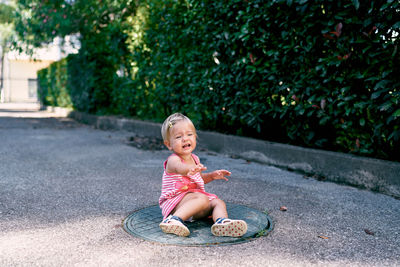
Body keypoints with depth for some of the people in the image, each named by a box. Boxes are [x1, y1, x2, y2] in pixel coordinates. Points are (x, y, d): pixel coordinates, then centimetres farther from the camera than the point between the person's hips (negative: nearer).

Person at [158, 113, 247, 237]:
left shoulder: (195, 159, 12)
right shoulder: (173, 160, -14)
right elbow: (180, 168, -41)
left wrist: (211, 175, 11)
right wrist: (191, 169, -64)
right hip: (174, 202, -8)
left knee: (219, 202, -6)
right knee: (202, 199, -30)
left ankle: (221, 222, -37)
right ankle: (174, 220, -42)